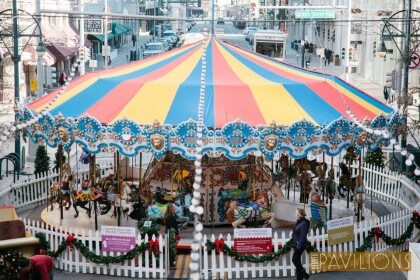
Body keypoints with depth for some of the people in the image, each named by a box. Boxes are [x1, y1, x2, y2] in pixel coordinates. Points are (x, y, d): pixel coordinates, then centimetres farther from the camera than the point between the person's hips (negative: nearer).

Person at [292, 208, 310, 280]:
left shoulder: (304, 223, -20)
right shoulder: (298, 222, 8)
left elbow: (302, 236, -22)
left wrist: (299, 246, -22)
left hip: (300, 244, -9)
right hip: (296, 244, 9)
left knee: (295, 259, -7)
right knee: (297, 260, 12)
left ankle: (304, 273, 6)